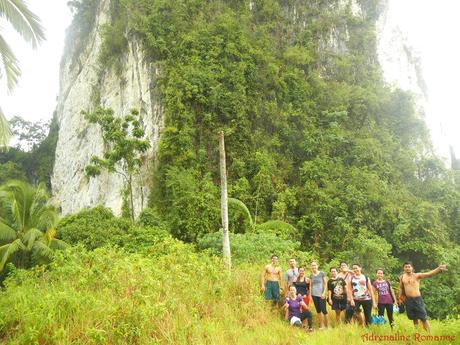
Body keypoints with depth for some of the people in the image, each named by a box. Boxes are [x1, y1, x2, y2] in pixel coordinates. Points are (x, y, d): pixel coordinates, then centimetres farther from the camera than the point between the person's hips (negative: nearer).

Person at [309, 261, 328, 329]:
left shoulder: (322, 274, -2)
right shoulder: (311, 275, 8)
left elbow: (325, 284, -2)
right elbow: (310, 286, 11)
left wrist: (324, 293, -10)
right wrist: (310, 295, 6)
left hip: (321, 295, -4)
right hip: (314, 295, 4)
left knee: (323, 310, -7)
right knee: (318, 310, 7)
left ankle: (327, 325, 7)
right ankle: (321, 325, 16)